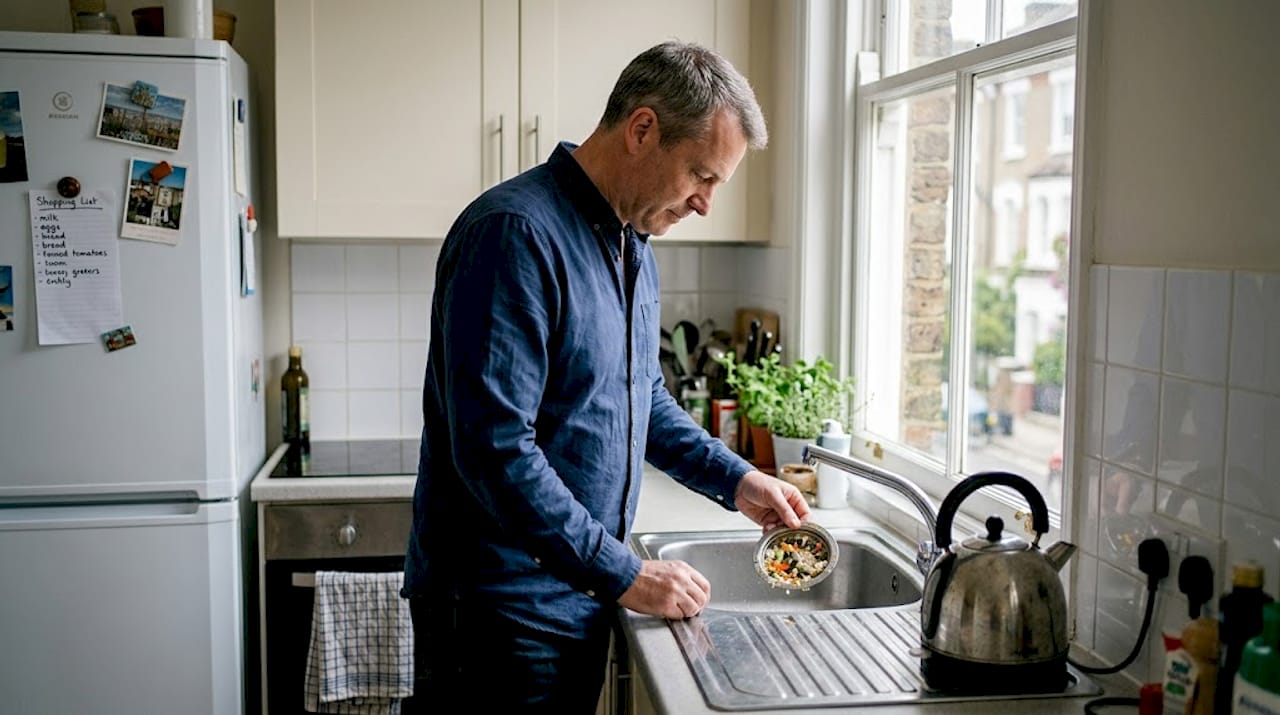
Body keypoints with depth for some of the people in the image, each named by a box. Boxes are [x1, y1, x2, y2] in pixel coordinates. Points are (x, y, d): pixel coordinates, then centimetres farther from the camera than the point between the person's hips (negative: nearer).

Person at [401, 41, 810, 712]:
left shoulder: (633, 245, 9)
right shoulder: (515, 233, -21)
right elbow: (495, 450, -27)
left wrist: (736, 480, 8)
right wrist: (625, 576, -21)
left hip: (580, 600, 8)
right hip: (500, 609, -8)